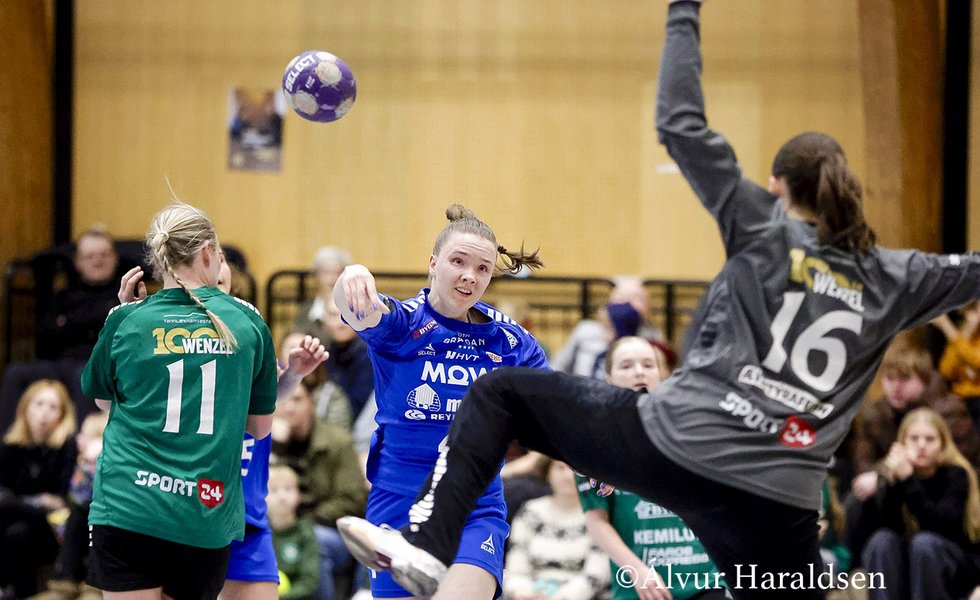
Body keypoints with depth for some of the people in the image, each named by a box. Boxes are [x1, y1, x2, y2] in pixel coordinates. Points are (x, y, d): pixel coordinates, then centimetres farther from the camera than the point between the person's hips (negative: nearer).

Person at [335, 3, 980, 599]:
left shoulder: (763, 230, 4)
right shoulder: (889, 279, 11)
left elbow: (680, 123, 3)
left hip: (675, 447, -3)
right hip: (778, 505, 3)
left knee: (501, 393, 17)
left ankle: (426, 543, 1)